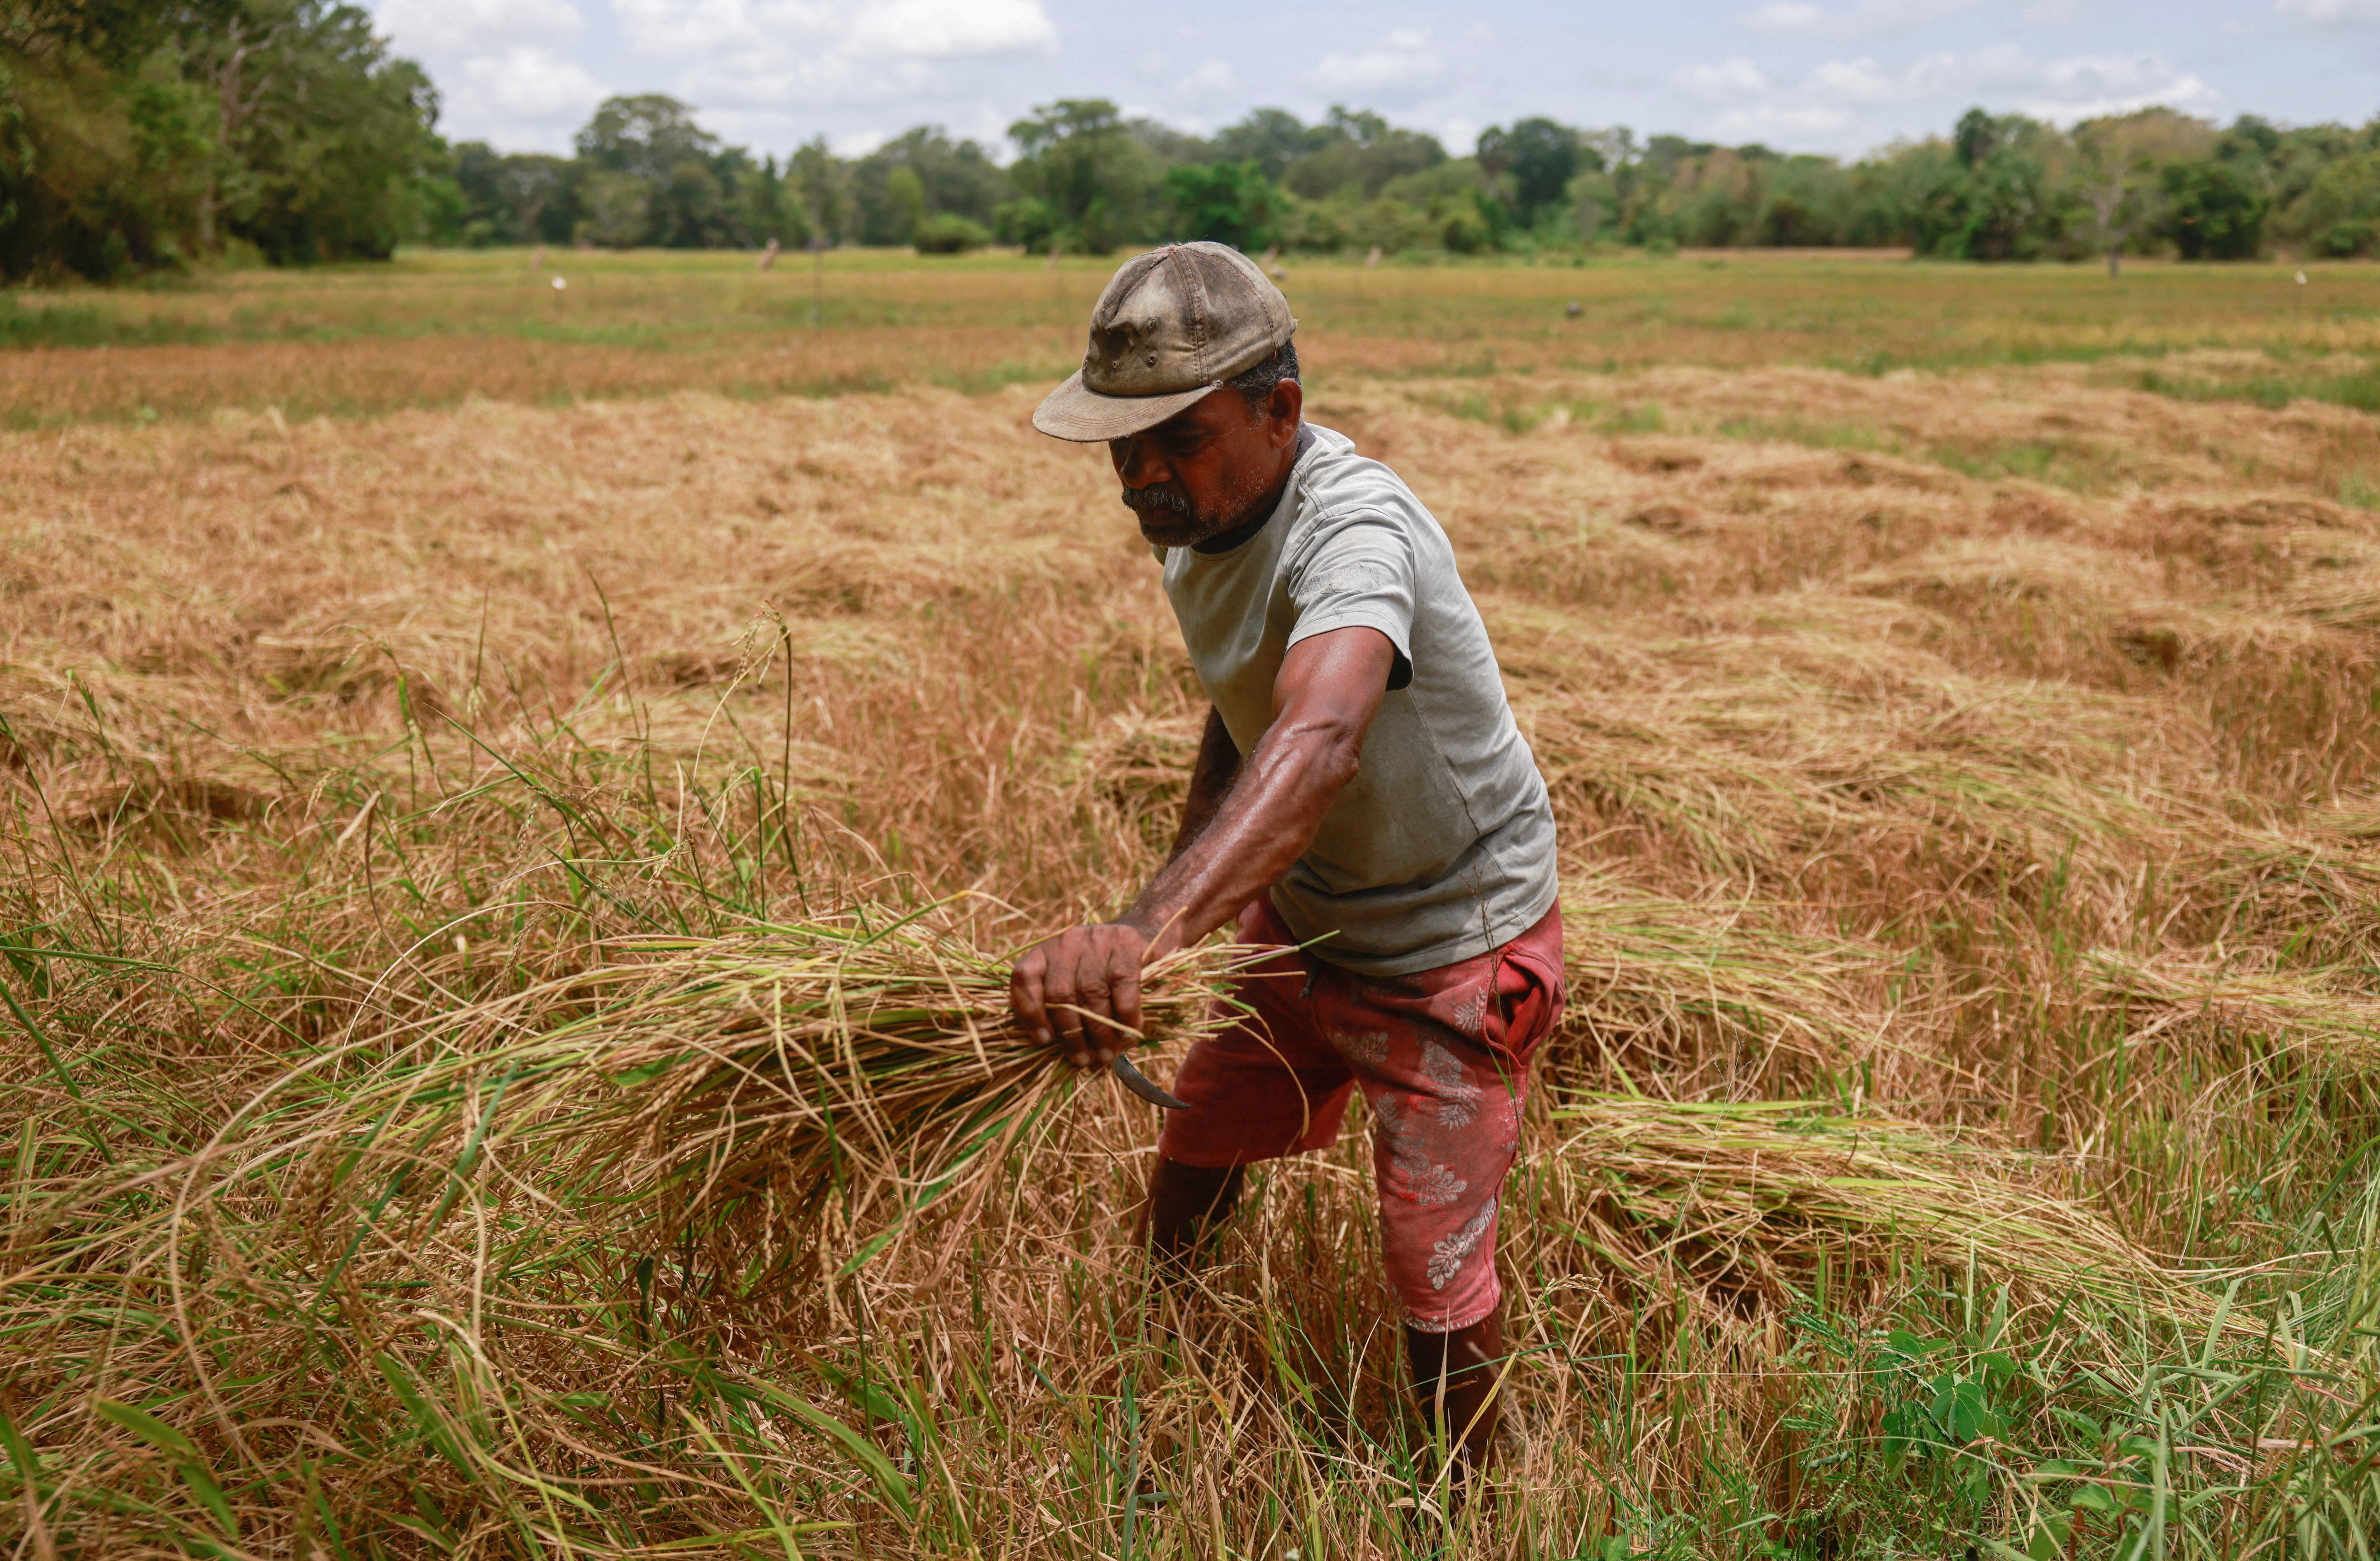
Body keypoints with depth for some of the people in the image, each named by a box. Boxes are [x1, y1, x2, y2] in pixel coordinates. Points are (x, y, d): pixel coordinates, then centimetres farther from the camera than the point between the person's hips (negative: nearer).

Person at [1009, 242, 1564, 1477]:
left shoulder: (1355, 530, -34)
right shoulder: (1199, 511, -6)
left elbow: (1320, 741, -55)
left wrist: (1151, 928, -69)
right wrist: (1185, 881, 15)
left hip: (1454, 947, -8)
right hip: (1298, 918, 8)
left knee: (1435, 1284, -3)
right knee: (1186, 1171, 18)